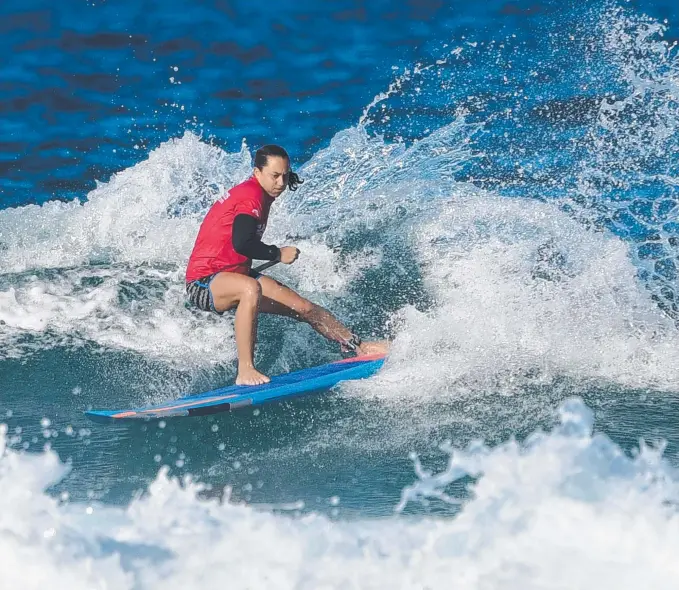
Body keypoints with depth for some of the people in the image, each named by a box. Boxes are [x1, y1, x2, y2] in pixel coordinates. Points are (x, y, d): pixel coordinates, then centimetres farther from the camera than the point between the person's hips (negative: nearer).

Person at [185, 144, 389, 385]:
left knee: (304, 307, 7)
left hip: (233, 275, 10)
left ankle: (358, 347, 18)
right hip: (203, 285, -10)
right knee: (250, 288, -42)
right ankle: (245, 371, -42)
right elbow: (241, 243, -30)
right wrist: (278, 254, -17)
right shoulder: (252, 195, -18)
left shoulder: (260, 194, 12)